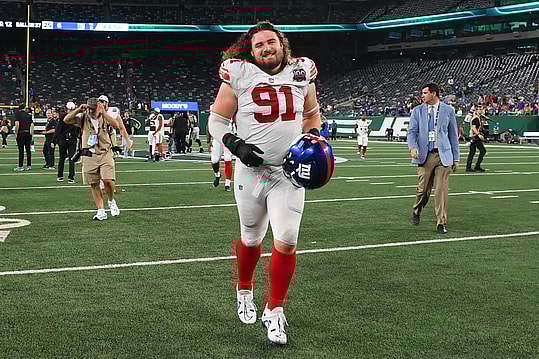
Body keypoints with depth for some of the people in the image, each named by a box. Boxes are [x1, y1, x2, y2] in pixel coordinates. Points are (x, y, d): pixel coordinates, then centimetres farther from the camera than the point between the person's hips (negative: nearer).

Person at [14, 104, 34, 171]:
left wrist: (16, 133, -6)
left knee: (21, 150, -2)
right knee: (28, 150, 7)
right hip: (28, 133, 3)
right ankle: (29, 165, 7)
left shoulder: (17, 114, -1)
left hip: (21, 133, -3)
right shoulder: (28, 115, 10)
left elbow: (17, 124, -12)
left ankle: (20, 166, -1)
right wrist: (31, 135, 11)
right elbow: (32, 125, 6)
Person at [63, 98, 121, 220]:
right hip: (89, 156, 2)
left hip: (105, 154, -2)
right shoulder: (82, 117, 3)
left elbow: (116, 125, -18)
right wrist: (78, 110, -16)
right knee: (94, 185, 3)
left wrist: (103, 113, -22)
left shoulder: (105, 117, 0)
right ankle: (101, 211, 11)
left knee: (107, 180, -16)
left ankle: (111, 201, 13)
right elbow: (66, 120, -6)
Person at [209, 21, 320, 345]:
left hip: (289, 172, 1)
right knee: (251, 240, 13)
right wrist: (236, 145, -15)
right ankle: (245, 291, 42)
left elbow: (312, 114, 21)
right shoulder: (239, 75, -4)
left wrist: (313, 138, 2)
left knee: (287, 242, -8)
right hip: (251, 170, -1)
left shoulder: (301, 72, 4)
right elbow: (217, 120, 2)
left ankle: (275, 311, 9)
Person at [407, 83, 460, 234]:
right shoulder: (417, 111, 7)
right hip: (425, 155, 1)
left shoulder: (448, 110, 6)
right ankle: (417, 211, 33)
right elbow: (412, 131, 3)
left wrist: (456, 158, 8)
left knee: (441, 189, -6)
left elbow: (453, 135, 9)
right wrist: (413, 147, -18)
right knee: (423, 188, 4)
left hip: (443, 155, -1)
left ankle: (441, 223, 1)